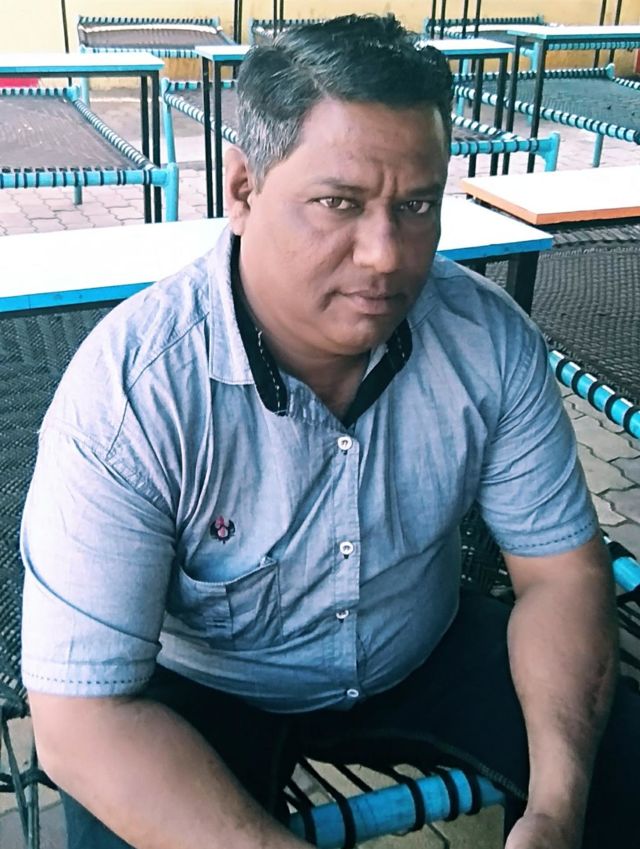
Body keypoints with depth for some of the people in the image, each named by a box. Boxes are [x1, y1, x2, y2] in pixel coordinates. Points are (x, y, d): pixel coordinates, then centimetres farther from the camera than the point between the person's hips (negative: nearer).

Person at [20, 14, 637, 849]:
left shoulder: (491, 339, -18)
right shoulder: (127, 392, -29)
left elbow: (562, 567, -10)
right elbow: (81, 716, -28)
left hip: (425, 654, 3)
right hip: (207, 691, -2)